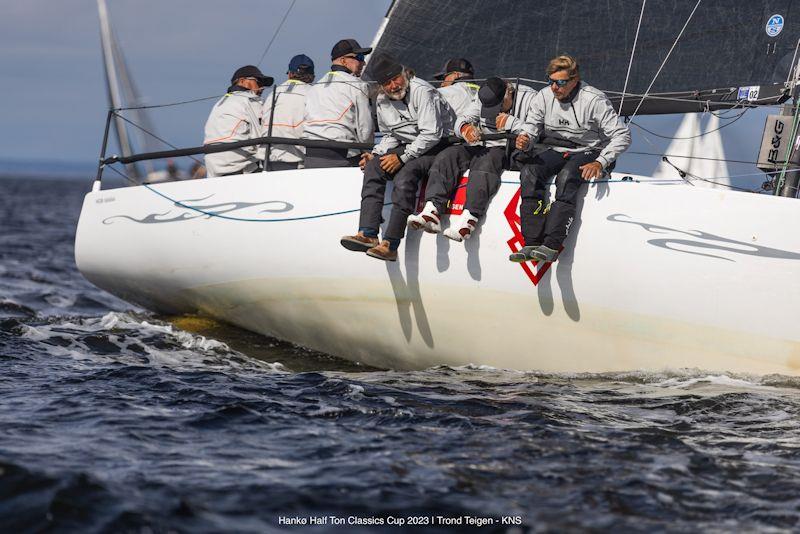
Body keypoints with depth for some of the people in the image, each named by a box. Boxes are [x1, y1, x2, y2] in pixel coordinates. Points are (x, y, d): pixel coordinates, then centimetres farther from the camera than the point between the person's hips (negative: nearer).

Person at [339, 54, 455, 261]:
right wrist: (376, 153, 2)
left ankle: (390, 244, -38)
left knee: (405, 173, -32)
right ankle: (367, 234, -30)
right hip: (408, 147, 7)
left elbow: (431, 134, -21)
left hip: (438, 146, -7)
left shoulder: (421, 91, -16)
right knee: (374, 166, -17)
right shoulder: (383, 101, 9)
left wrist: (402, 157, -21)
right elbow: (390, 136, 22)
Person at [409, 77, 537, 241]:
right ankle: (432, 212, -31)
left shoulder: (529, 97, -6)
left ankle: (469, 218, -47)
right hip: (482, 146, 6)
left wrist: (511, 123, -21)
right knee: (448, 155, -17)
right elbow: (461, 120, 7)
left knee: (485, 161, -36)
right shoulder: (484, 99, 11)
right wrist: (465, 128, -16)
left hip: (511, 148, -6)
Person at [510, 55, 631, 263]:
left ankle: (552, 245, -43)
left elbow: (622, 135, -16)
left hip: (588, 152, -5)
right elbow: (531, 129, 3)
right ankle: (532, 243, -32)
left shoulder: (594, 100, -15)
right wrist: (524, 141, -23)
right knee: (529, 172, -26)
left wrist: (600, 163, -27)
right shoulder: (544, 97, -1)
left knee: (566, 176, -36)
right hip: (556, 151, 5)